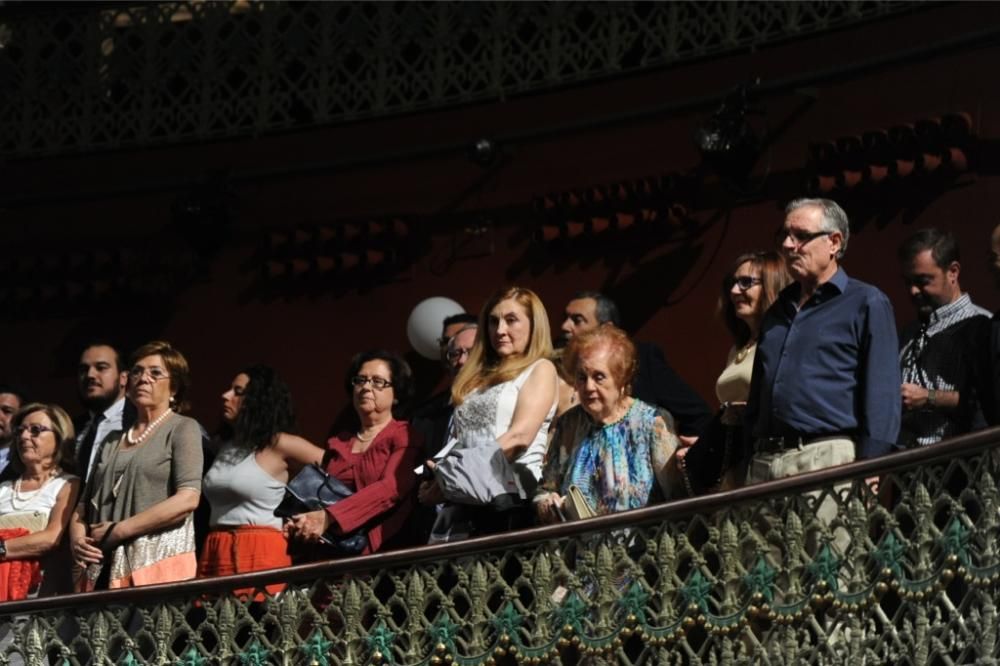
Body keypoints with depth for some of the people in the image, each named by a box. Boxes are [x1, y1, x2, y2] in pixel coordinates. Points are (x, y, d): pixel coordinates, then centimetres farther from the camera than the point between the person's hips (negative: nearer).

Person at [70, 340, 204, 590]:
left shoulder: (182, 429, 3)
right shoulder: (114, 439, 20)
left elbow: (187, 499, -11)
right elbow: (85, 504, 20)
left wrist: (117, 531, -11)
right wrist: (77, 537, -3)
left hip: (158, 562, -5)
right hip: (104, 567, 5)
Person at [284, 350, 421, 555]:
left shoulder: (405, 437, 6)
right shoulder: (337, 444, 22)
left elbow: (391, 488, -9)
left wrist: (328, 518, -18)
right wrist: (301, 523, -6)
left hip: (381, 549, -4)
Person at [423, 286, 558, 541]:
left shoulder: (540, 369, 6)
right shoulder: (480, 376, 27)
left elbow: (520, 436, -8)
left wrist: (456, 476, -12)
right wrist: (442, 476, -2)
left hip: (508, 498, -6)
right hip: (463, 503, 6)